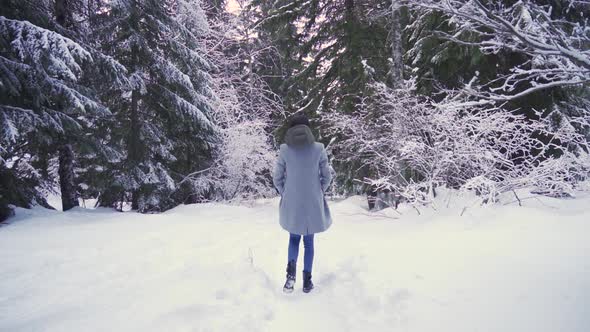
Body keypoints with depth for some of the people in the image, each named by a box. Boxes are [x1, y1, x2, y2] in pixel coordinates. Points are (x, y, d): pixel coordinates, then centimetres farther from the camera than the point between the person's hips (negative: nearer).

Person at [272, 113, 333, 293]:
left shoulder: (285, 150, -7)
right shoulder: (318, 148, -7)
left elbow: (277, 178, -2)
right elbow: (327, 177, -1)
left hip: (291, 204, 0)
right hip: (313, 204, 0)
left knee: (294, 239, 20)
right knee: (309, 242, 15)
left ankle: (291, 271, -2)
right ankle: (307, 281, 17)